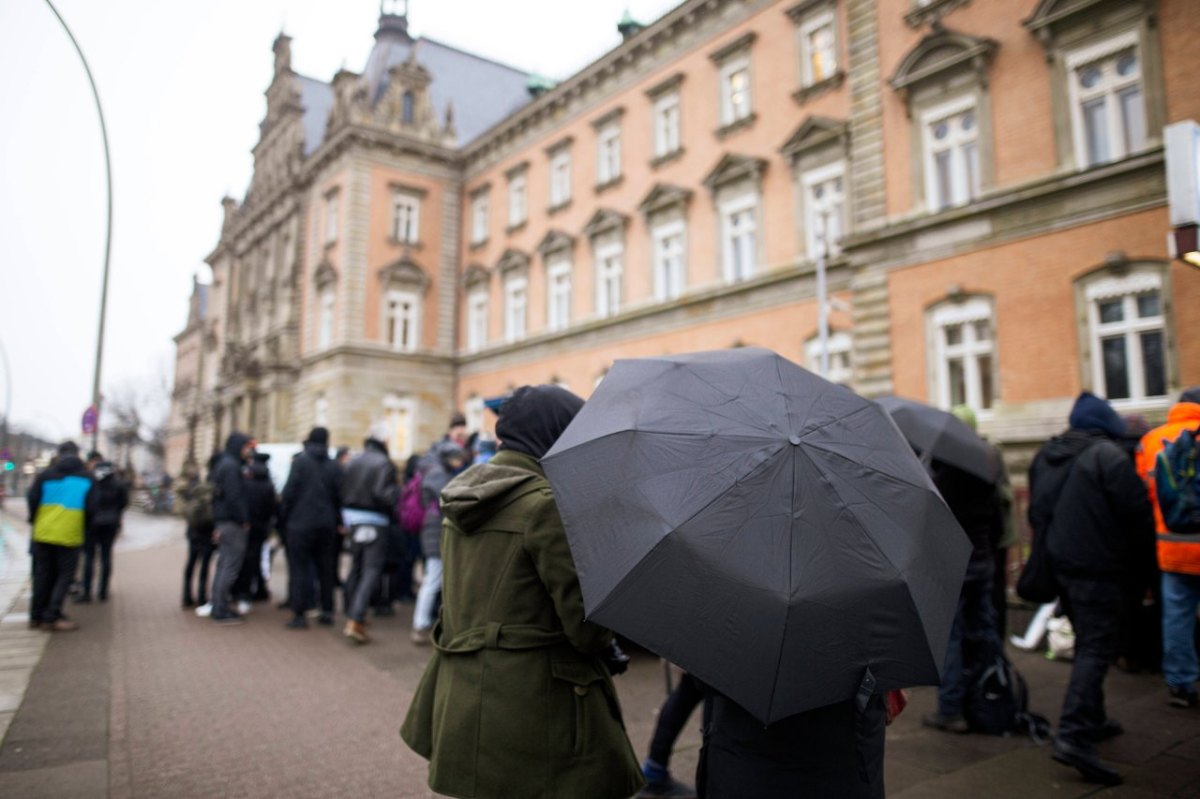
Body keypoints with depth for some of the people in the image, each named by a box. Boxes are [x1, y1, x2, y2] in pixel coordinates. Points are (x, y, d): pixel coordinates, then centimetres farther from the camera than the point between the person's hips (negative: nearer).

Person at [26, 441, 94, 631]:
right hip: (69, 535, -3)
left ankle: (36, 616, 21)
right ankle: (51, 618, -1)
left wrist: (34, 520, 15)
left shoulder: (46, 475, 4)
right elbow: (91, 508, -4)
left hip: (43, 533, 3)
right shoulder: (86, 478, 0)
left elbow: (31, 499, -1)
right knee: (64, 576, 4)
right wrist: (83, 526, 13)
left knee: (43, 574, 14)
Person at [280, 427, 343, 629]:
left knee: (299, 569, 1)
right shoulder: (333, 465, 4)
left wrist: (286, 514, 3)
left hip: (301, 523, -4)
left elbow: (289, 491, -10)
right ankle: (327, 611, 18)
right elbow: (338, 496, 2)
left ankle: (299, 614, 0)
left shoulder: (300, 461, -6)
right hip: (327, 524, 4)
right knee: (326, 568, 13)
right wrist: (337, 521, 11)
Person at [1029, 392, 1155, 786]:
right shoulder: (1107, 454, -14)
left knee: (1087, 643, 22)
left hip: (1057, 563, 8)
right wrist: (1135, 551, 5)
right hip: (1096, 568, -8)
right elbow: (1137, 510, -13)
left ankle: (1091, 719, 33)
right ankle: (1074, 735, -13)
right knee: (1096, 648, -6)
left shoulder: (1044, 456, 9)